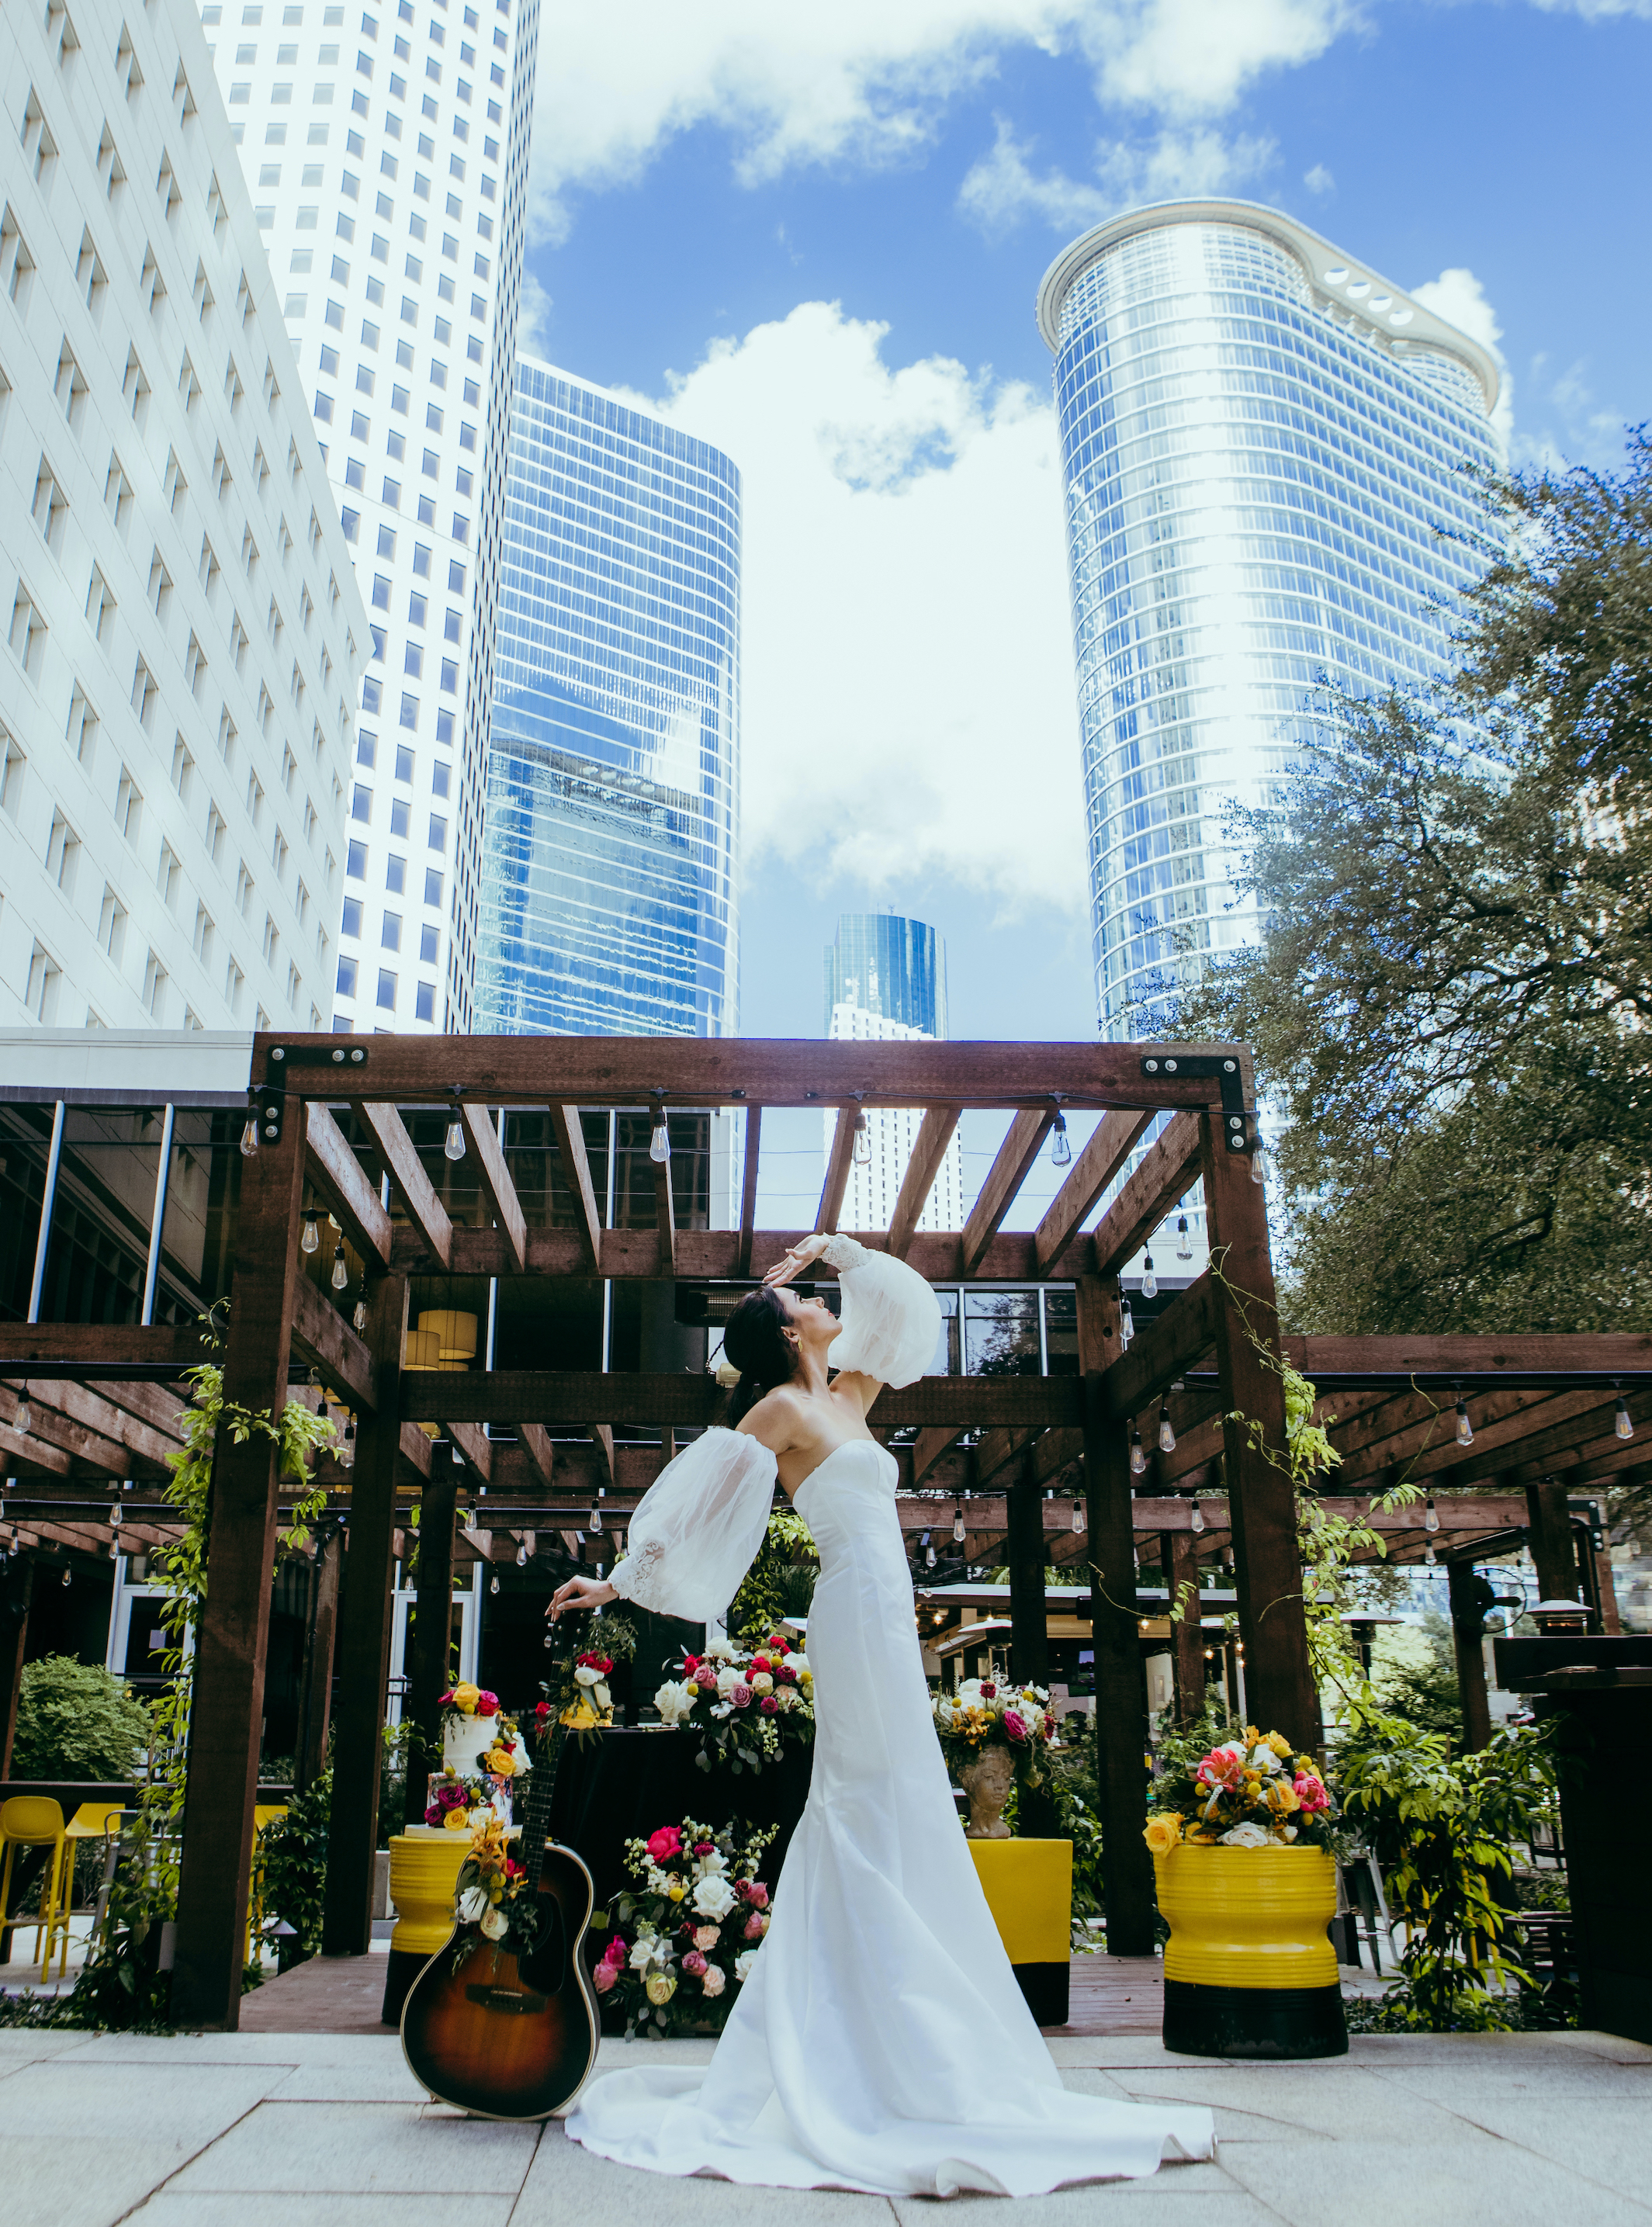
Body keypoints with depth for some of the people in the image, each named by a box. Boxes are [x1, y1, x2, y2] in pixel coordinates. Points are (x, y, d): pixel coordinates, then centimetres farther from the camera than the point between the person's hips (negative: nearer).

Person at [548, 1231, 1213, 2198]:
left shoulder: (843, 1399, 17)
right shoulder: (784, 1409, -6)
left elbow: (901, 1302, 28)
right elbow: (695, 1500, -7)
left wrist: (836, 1249, 24)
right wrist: (620, 1579, -7)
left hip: (878, 1620, 9)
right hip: (862, 1615, -9)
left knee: (859, 1838, 11)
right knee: (892, 1819, -8)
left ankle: (818, 2064, 20)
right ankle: (920, 2074, -4)